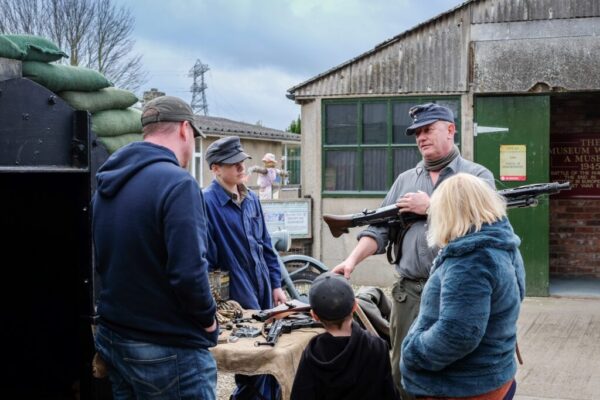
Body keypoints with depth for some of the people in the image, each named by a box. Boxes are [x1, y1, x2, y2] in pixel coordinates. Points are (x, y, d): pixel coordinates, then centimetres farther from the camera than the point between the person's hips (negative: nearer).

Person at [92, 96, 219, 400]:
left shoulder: (106, 185, 8)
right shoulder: (176, 183, -18)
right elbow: (188, 272, -25)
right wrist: (209, 321, -10)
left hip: (111, 339, 8)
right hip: (168, 349, -8)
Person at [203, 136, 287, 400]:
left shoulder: (251, 199, 9)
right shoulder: (206, 202, -15)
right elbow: (205, 257, -17)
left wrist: (276, 284, 13)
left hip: (263, 291, 7)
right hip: (237, 295, -7)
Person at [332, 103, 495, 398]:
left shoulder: (478, 176, 2)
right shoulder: (405, 180, 16)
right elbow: (380, 229, 9)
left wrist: (431, 207, -10)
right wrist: (353, 259, -7)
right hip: (408, 293, 4)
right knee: (403, 374, 9)